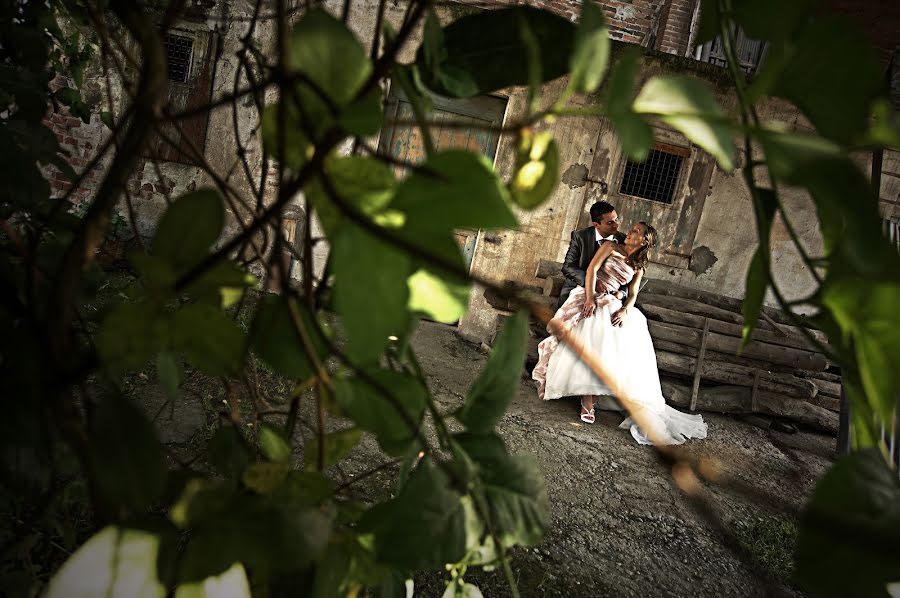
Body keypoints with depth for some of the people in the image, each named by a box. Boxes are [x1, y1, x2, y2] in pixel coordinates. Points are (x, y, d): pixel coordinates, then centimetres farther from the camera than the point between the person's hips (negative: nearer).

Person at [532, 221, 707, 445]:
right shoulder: (611, 247, 6)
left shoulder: (638, 268, 17)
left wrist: (625, 310, -13)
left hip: (614, 307, 4)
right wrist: (590, 298, -18)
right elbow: (592, 269, -5)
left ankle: (636, 403, -4)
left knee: (625, 351, -10)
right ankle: (587, 401, -22)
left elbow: (633, 294, 10)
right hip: (592, 301, -4)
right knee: (591, 345, -20)